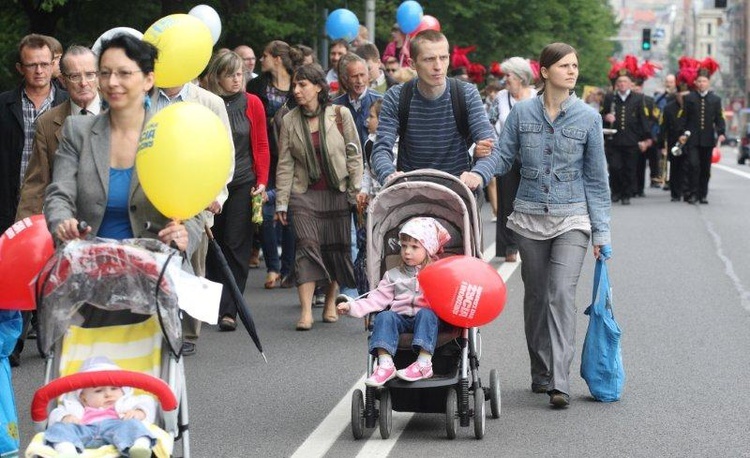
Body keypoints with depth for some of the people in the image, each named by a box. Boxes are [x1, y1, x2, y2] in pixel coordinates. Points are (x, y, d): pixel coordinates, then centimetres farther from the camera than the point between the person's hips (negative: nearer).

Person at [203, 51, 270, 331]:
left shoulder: (252, 104, 2)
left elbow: (262, 146, 5)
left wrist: (262, 181, -4)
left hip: (243, 184, -1)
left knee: (236, 246, -4)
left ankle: (228, 310, -4)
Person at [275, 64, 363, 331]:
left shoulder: (340, 115, -1)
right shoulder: (289, 121, 2)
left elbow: (354, 156, 1)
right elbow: (285, 164, 3)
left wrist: (357, 191, -4)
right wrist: (281, 202, 0)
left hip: (337, 192, 0)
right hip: (304, 194, 0)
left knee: (337, 247, 5)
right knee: (307, 246, -10)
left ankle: (330, 302, 21)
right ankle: (306, 311, -15)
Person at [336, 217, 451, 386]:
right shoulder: (394, 275, 20)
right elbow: (378, 299, 11)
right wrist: (352, 306, -2)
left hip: (426, 316, -3)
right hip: (400, 316, 3)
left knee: (426, 314, -34)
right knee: (384, 316, -26)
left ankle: (424, 363, -43)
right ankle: (385, 364, -38)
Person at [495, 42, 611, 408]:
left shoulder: (587, 117, 0)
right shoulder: (522, 112, 2)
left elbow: (596, 177, 3)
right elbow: (503, 157, 0)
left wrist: (601, 230, 1)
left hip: (572, 217, -2)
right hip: (530, 216, 2)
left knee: (561, 293, -15)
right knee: (535, 295, 10)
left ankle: (559, 381, -18)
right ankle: (540, 372, 24)